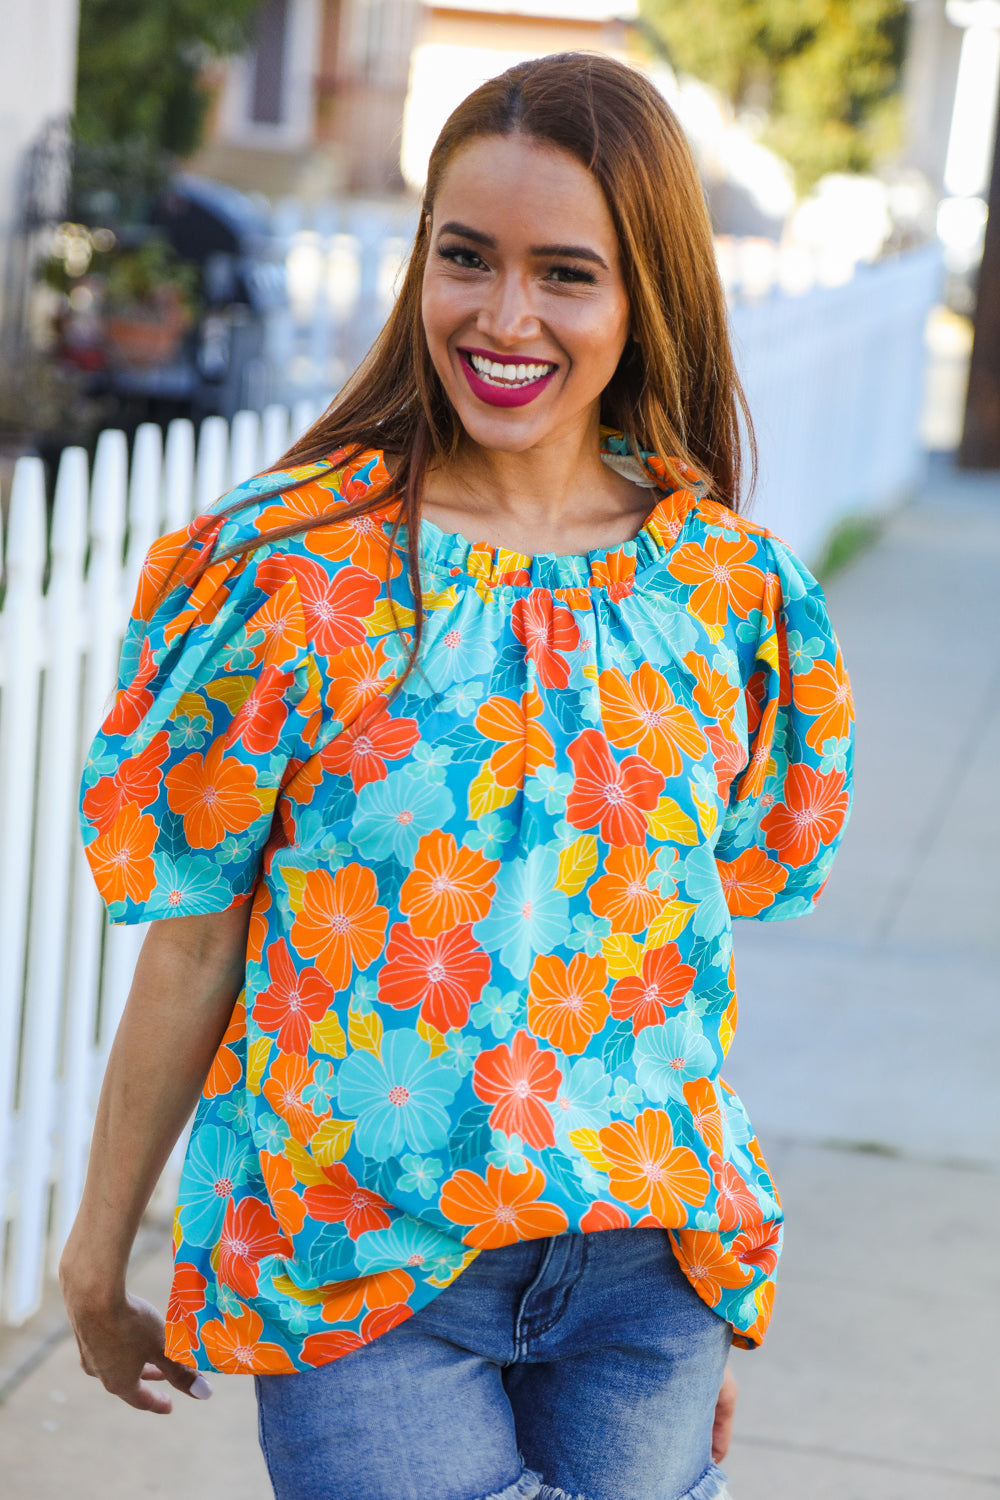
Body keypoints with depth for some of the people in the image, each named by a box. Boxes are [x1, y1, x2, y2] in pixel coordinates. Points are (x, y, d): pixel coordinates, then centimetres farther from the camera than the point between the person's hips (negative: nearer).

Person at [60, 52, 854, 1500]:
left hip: (643, 1267, 3)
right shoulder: (289, 565, -8)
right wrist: (98, 1258, 2)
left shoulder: (726, 583, 1)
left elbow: (702, 934, 9)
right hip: (353, 1253, -3)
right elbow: (192, 943, -4)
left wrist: (724, 1277, 13)